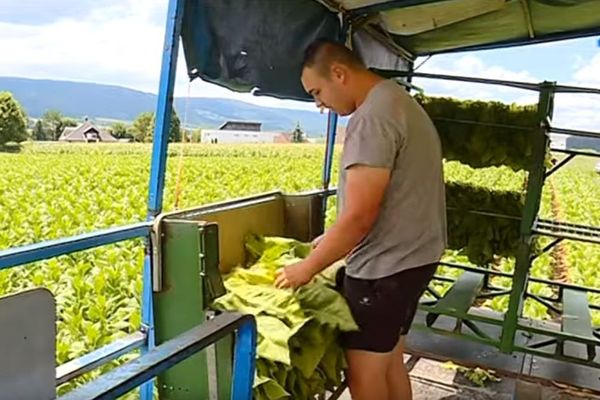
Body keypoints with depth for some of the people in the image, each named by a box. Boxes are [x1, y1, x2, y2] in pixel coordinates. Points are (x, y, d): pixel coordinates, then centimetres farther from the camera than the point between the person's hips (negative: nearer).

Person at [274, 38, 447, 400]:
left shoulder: (372, 117, -20)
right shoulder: (400, 101, 13)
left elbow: (359, 217, -24)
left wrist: (307, 268, -12)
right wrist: (329, 246, 17)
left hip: (384, 266, -10)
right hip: (411, 256, 10)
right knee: (390, 362, 20)